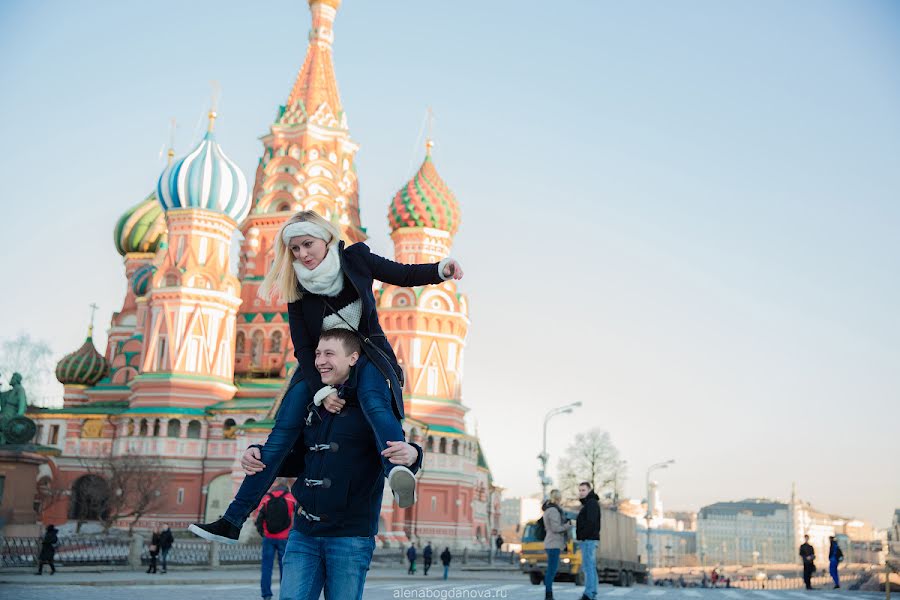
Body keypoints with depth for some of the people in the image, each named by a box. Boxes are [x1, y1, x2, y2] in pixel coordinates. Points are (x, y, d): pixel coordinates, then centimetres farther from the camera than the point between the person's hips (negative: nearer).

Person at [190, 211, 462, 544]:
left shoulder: (355, 259, -10)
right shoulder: (298, 290, -10)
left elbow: (404, 275, -2)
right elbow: (303, 348, -11)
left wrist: (441, 269, -20)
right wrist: (322, 391, -22)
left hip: (369, 356, -2)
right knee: (284, 430, -13)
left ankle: (398, 471, -65)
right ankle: (233, 520, -10)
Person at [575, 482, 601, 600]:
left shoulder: (592, 503, -11)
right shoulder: (588, 503, 20)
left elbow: (591, 522, -21)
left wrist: (583, 536, -19)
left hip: (588, 539, -10)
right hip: (589, 540, 10)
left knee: (588, 567, -12)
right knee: (591, 567, 10)